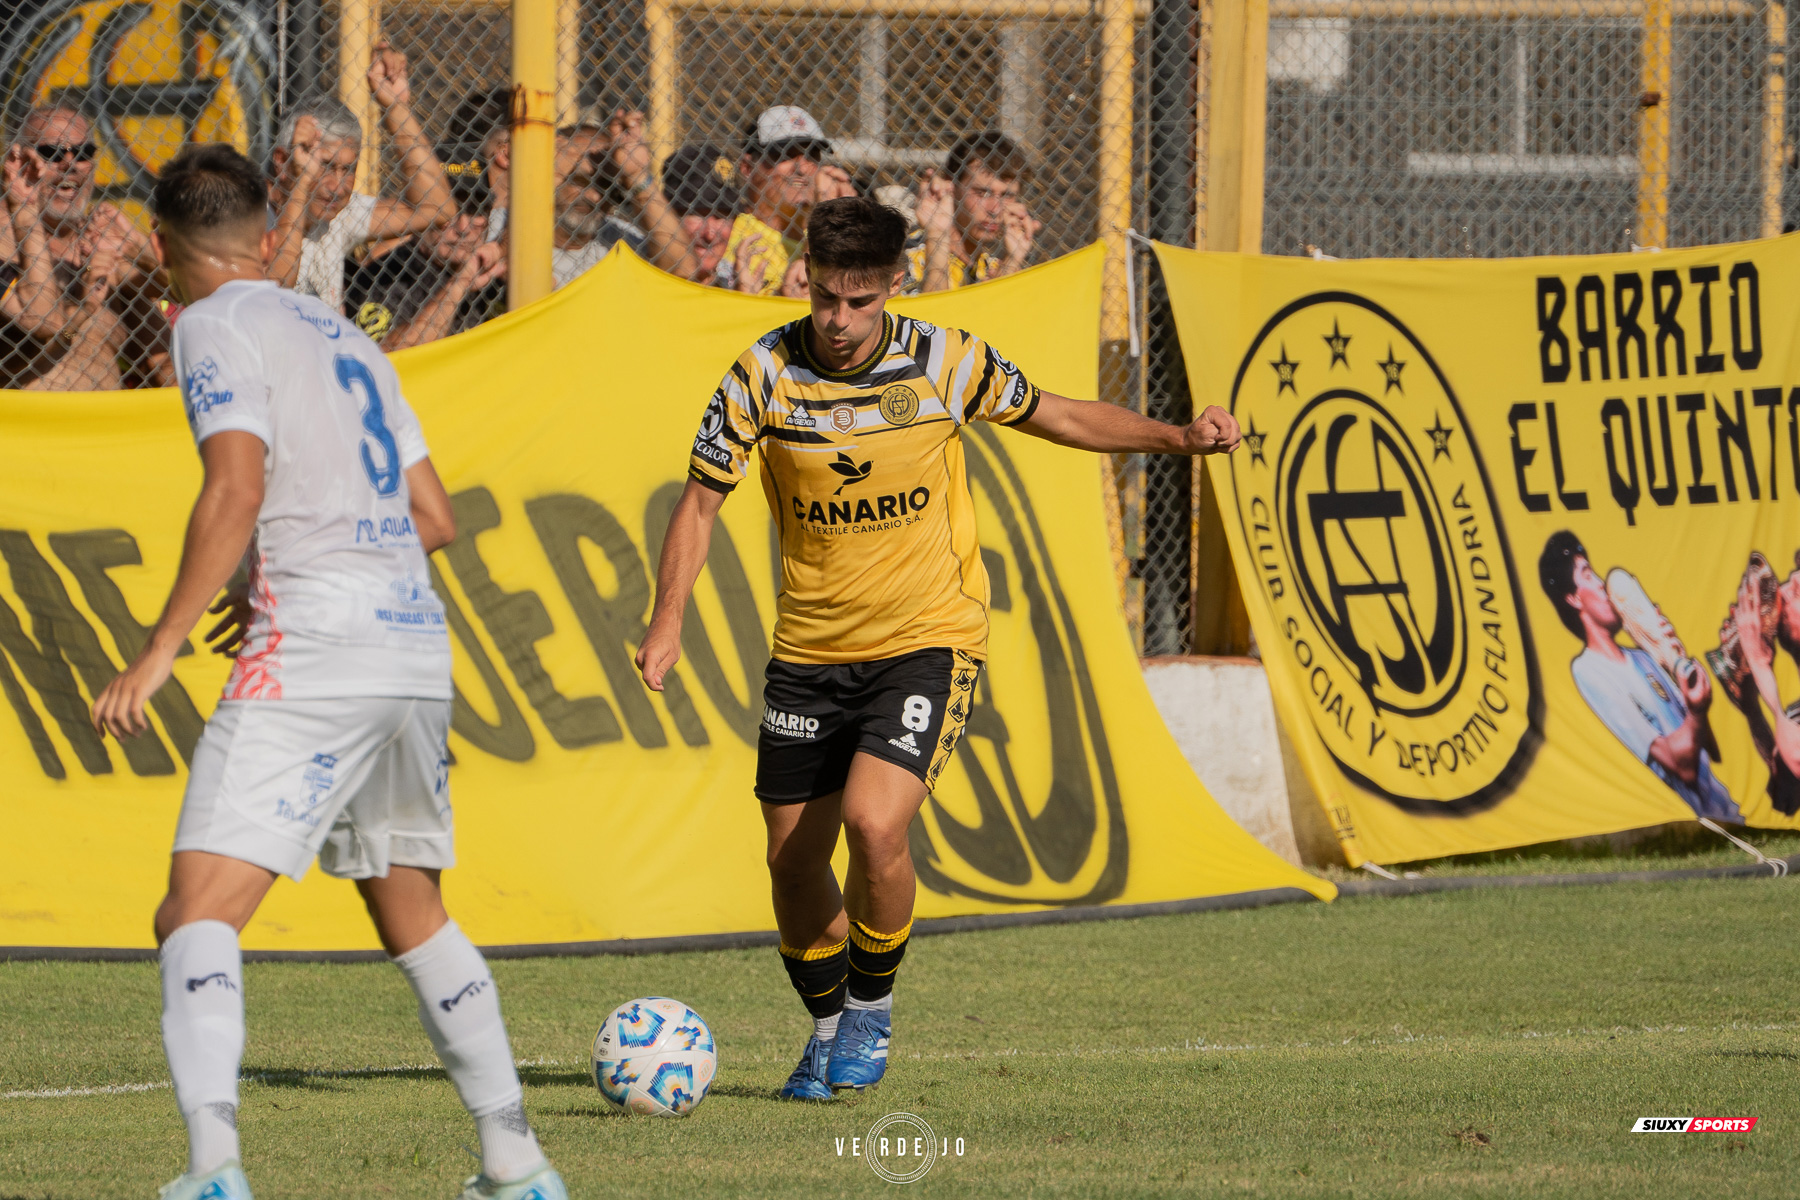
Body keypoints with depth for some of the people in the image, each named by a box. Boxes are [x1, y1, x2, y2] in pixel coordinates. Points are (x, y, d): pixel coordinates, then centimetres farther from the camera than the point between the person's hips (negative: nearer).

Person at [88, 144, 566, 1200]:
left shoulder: (218, 328, -1)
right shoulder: (346, 338, 22)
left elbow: (238, 490, -15)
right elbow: (434, 516, 23)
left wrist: (162, 649, -16)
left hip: (312, 657, -8)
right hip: (418, 640, 8)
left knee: (198, 915, -12)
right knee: (412, 912, 23)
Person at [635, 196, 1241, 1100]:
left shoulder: (944, 362, -9)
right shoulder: (765, 373, -9)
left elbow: (1053, 416, 8)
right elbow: (703, 497, -2)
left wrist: (1178, 439, -2)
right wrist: (668, 620, -14)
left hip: (927, 641, -2)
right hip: (809, 652, 2)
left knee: (874, 823, -22)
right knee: (793, 857, 5)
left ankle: (871, 1008, 4)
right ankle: (826, 1027, 30)